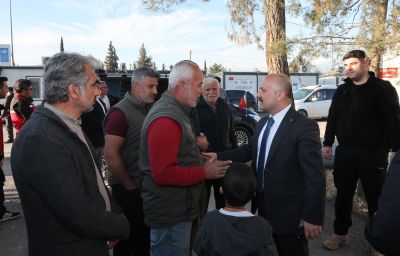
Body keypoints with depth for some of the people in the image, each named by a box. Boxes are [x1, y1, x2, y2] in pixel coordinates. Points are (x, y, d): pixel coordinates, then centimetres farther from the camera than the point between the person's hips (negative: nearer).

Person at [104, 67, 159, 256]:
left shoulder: (148, 109, 7)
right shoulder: (120, 112, -16)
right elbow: (110, 155, -21)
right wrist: (130, 186, -13)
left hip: (147, 187, 7)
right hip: (128, 190, -7)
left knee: (144, 238, 19)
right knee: (127, 239, 10)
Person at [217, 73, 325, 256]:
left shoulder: (304, 127, -21)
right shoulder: (262, 123, 5)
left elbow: (315, 176, -21)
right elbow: (249, 151, 14)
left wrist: (313, 217, -18)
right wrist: (218, 157, 3)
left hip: (289, 215, -7)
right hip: (263, 208, 7)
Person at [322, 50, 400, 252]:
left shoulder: (382, 89, -5)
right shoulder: (341, 91, 10)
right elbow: (332, 119, 12)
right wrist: (327, 144, 8)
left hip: (373, 153, -4)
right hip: (344, 152, 4)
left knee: (375, 198, 8)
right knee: (343, 195, 12)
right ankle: (340, 234, 27)